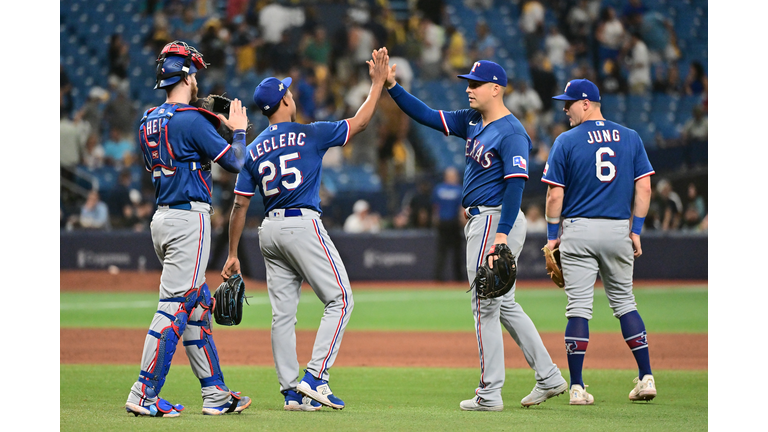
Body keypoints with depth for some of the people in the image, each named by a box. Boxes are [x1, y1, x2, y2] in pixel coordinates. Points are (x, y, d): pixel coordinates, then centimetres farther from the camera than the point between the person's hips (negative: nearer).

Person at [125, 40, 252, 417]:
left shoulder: (148, 122, 12)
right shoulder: (191, 120, -14)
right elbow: (234, 162, -11)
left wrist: (213, 126, 22)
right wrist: (237, 129, 7)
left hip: (162, 218, 9)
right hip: (189, 219, -9)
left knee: (198, 306, 14)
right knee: (176, 306, -9)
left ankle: (215, 393, 17)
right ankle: (144, 395, -12)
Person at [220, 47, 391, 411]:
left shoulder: (253, 150, 10)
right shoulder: (309, 134, -5)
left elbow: (240, 205, 8)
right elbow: (360, 122, 3)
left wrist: (232, 254, 12)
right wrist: (378, 82, 14)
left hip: (270, 231, 6)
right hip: (303, 224, -6)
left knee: (283, 311, 7)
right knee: (340, 299, -2)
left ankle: (291, 391, 6)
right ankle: (315, 377, -14)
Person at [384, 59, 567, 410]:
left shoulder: (511, 133, -16)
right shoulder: (472, 121, 12)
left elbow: (515, 184, -22)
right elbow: (427, 116, 13)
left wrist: (502, 234, -28)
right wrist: (392, 87, 2)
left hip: (497, 220, -10)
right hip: (481, 220, 10)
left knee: (485, 306, -6)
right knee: (504, 304, 14)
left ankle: (490, 394, -2)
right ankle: (548, 378, 18)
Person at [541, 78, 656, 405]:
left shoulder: (567, 141, -5)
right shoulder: (630, 138, 6)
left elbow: (555, 195, -6)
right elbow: (644, 187, 2)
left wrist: (552, 236, 1)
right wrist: (636, 230, 5)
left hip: (579, 231, -3)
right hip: (618, 230, 3)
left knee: (578, 308, -2)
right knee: (624, 302, 14)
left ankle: (577, 388, -3)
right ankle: (646, 378, 5)